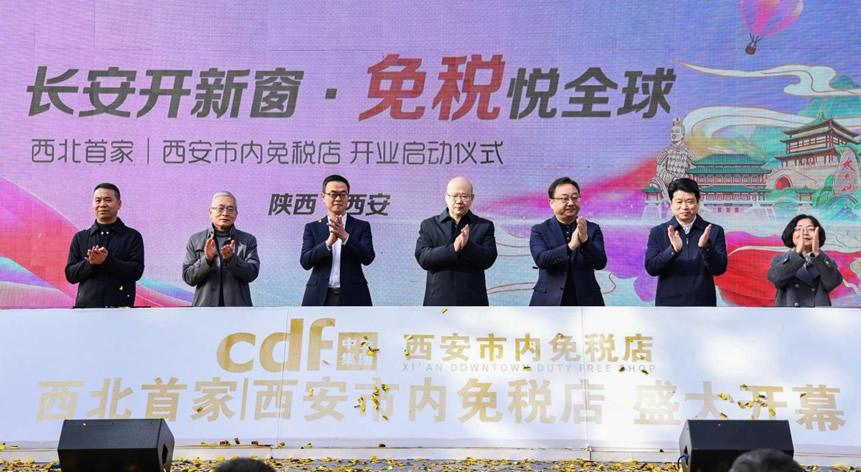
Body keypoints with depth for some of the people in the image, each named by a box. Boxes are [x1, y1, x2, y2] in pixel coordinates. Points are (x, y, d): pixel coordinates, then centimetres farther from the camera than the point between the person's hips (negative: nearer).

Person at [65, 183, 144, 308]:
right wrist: (90, 263, -11)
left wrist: (107, 261, -17)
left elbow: (136, 271, -4)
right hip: (86, 304, 2)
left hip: (120, 306, -2)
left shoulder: (132, 237, 8)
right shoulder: (80, 238, 16)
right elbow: (70, 274, 9)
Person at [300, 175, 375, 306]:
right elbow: (305, 262, -1)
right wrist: (328, 242, -17)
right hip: (320, 298, 1)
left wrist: (345, 237, -19)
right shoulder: (312, 228, 11)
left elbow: (368, 258, -5)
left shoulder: (361, 226, 10)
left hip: (352, 298, 0)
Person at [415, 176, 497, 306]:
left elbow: (488, 259, -5)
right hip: (438, 304, 0)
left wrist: (466, 245, -23)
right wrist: (453, 249, -21)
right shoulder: (429, 225, 9)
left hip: (473, 305, 0)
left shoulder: (484, 226, 8)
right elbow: (422, 257, -6)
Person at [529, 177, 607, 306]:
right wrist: (570, 246, -28)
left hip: (585, 303, 2)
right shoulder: (540, 231, 3)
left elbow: (600, 263, -5)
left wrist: (585, 240, -24)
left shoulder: (592, 229, 7)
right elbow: (541, 259, -14)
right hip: (549, 304, -1)